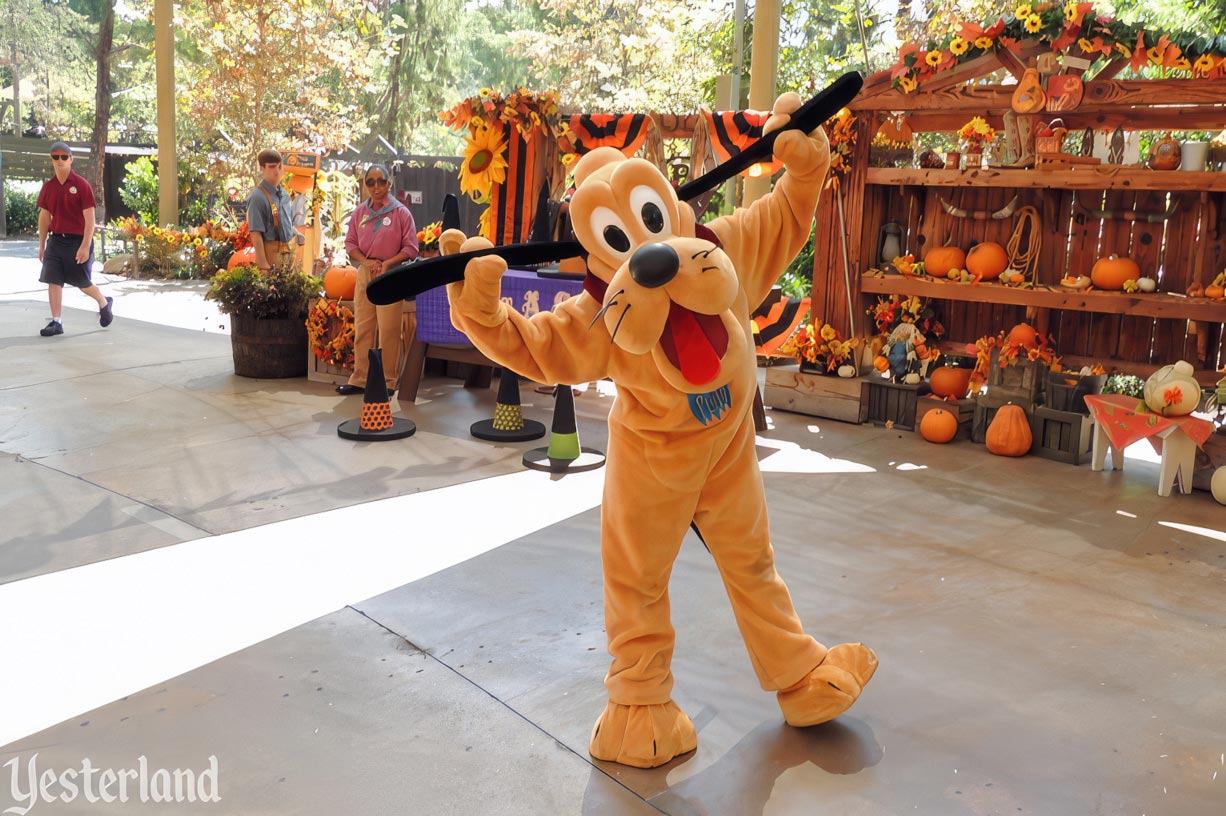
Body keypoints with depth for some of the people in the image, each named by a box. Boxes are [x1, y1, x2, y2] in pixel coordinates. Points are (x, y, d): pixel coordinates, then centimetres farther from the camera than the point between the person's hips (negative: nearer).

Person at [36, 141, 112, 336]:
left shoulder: (81, 185, -9)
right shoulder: (48, 186, 6)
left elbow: (90, 219, -11)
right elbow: (44, 216, 13)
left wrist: (85, 246, -17)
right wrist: (41, 244, 11)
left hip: (77, 241, -4)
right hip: (55, 240, 4)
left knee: (82, 282, 6)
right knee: (53, 280, -2)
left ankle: (104, 303, 33)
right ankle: (56, 322, 4)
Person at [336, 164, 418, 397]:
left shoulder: (401, 212, -2)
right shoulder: (360, 212, 10)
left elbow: (410, 248, -3)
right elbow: (350, 243, 10)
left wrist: (386, 263, -14)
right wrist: (367, 262, -8)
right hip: (364, 273, 4)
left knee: (388, 330, -4)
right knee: (362, 329, 7)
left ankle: (387, 382, 4)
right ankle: (359, 380, 15)